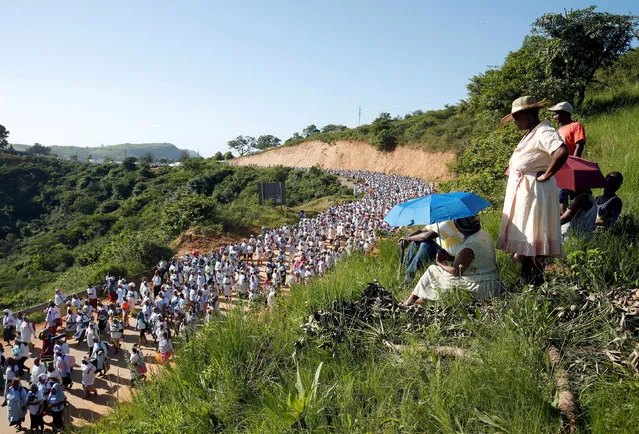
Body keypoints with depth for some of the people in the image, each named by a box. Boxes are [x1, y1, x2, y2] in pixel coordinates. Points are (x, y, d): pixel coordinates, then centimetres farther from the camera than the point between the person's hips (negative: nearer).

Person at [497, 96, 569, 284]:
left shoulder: (544, 132, -15)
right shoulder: (531, 134, 16)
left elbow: (562, 151, -32)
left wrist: (546, 175, -25)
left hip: (533, 191, -10)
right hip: (522, 191, 10)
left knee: (530, 241, -6)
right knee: (525, 240, 14)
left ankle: (535, 283, 2)